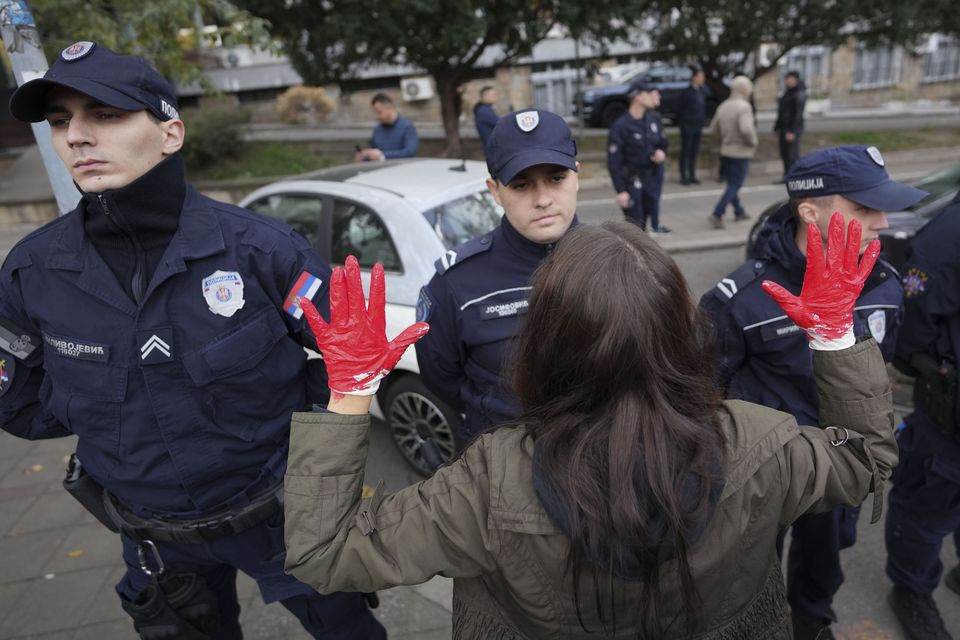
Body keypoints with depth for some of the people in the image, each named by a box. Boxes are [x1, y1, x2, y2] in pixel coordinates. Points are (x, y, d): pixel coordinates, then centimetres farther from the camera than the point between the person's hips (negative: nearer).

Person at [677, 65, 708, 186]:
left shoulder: (702, 90, 8)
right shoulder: (687, 92, -10)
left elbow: (704, 107, 14)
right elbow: (680, 109, -7)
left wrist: (703, 121, 8)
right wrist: (681, 122, -5)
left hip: (698, 126, 6)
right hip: (688, 126, -6)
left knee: (694, 152, 10)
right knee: (685, 152, 0)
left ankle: (692, 176, 17)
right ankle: (683, 177, 5)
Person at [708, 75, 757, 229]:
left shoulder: (723, 106, 4)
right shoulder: (744, 106, -18)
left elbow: (715, 125, 12)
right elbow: (746, 129, -31)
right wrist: (753, 142, -14)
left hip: (725, 151, 8)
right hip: (741, 152, -8)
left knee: (732, 184, 18)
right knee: (734, 186, -3)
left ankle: (739, 212, 31)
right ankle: (717, 214, -12)